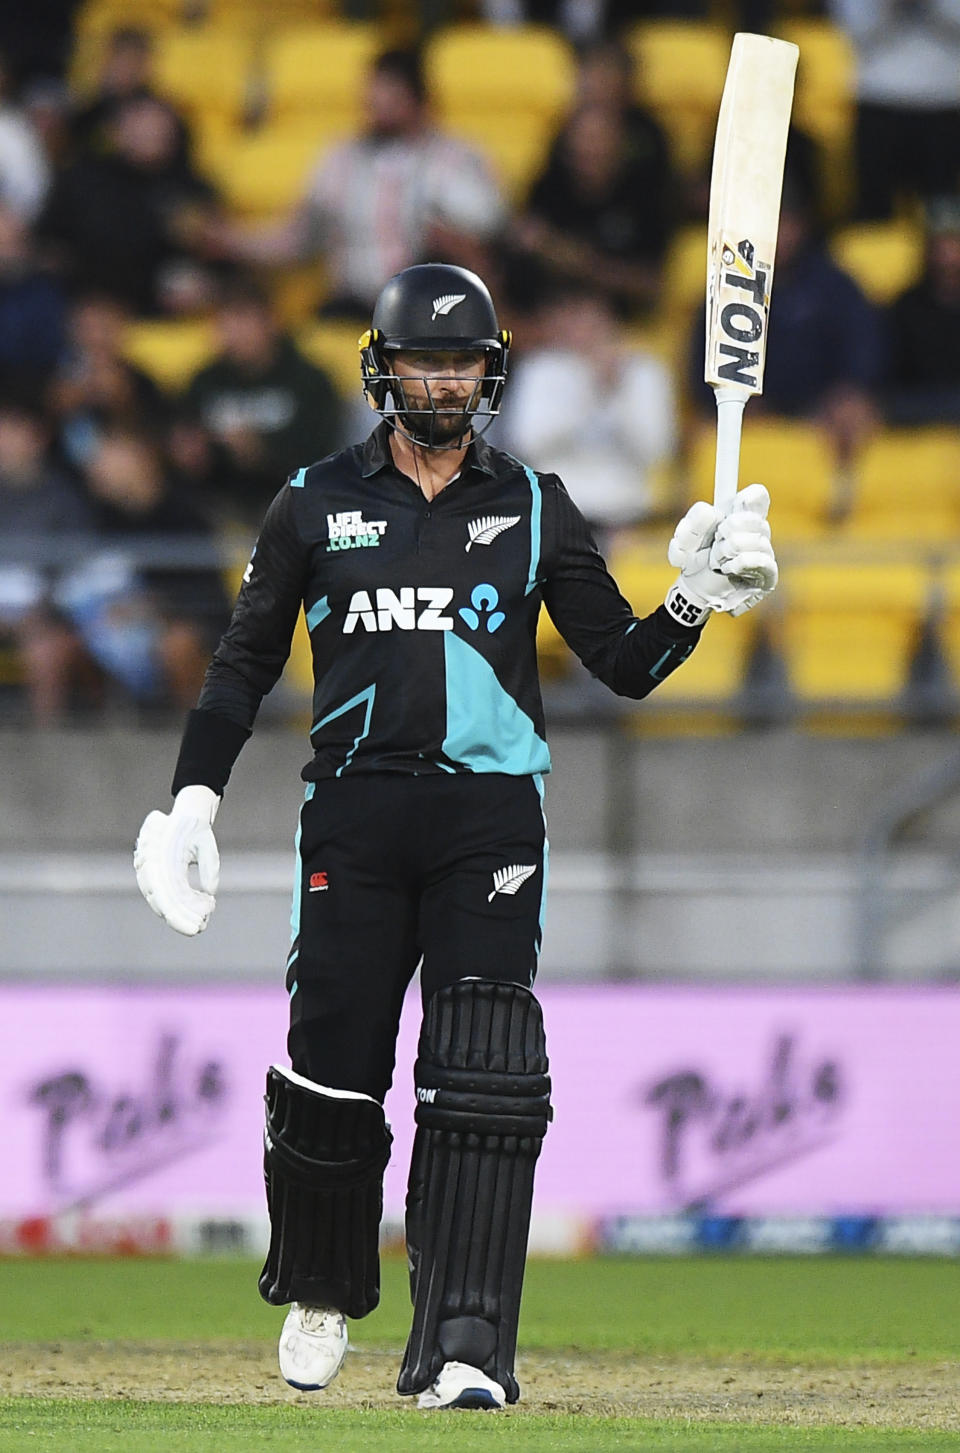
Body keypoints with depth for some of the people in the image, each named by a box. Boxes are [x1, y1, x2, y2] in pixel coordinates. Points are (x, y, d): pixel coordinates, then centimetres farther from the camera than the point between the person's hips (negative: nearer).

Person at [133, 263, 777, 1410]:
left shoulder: (534, 509, 9)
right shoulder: (318, 502, 9)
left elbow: (625, 664, 9)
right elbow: (246, 660, 13)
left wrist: (696, 601, -10)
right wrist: (193, 799, 4)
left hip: (490, 815, 0)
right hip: (352, 816, 0)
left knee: (483, 1081, -12)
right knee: (330, 1068, -1)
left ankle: (463, 1351, -15)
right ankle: (322, 1295, 26)